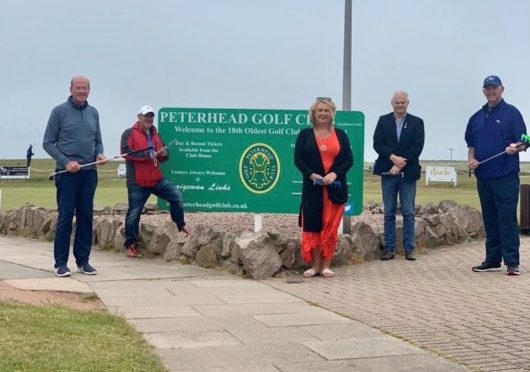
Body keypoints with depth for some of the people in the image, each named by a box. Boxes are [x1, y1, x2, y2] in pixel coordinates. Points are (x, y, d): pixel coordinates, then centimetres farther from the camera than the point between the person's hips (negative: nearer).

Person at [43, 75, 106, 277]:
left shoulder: (93, 113, 13)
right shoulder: (60, 111, -1)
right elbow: (48, 142, -3)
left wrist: (99, 154, -2)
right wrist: (66, 162, -13)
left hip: (89, 172, 5)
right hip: (67, 172, -5)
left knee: (86, 216, 6)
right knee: (65, 216, -5)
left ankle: (83, 260, 14)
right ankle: (61, 262, 1)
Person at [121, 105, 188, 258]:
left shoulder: (155, 135, 16)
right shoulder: (129, 133, -3)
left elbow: (163, 158, 23)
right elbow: (126, 152, -19)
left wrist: (163, 154, -3)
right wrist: (148, 154, -23)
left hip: (157, 179, 5)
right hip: (137, 182, -5)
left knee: (177, 195, -9)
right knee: (134, 214, 0)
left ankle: (181, 227, 6)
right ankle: (130, 245, 9)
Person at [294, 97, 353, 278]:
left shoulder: (340, 134, 9)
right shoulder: (305, 134, 6)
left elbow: (349, 159, 3)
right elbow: (298, 159, 1)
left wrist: (335, 173, -14)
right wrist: (311, 175, -15)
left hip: (335, 188, 1)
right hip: (312, 188, 0)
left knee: (331, 227, 2)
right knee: (313, 225, 0)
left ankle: (326, 265, 9)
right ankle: (315, 265, 9)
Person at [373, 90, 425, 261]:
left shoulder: (417, 122, 4)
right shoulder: (383, 121, 7)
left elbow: (418, 147, -5)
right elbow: (377, 143, -2)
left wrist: (400, 164, -13)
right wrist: (393, 157, -16)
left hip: (408, 173, -1)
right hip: (388, 172, 1)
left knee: (408, 213, 1)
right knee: (389, 213, 5)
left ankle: (409, 249, 7)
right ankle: (389, 248, 9)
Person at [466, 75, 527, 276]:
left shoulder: (511, 113, -1)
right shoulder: (477, 117, 15)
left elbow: (523, 143, -4)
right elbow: (471, 143, 22)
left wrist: (515, 147, -26)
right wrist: (471, 158, 4)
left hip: (506, 176, -6)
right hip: (483, 176, 6)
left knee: (507, 218, -8)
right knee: (490, 220, 10)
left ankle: (512, 262, -6)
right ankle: (492, 260, 17)